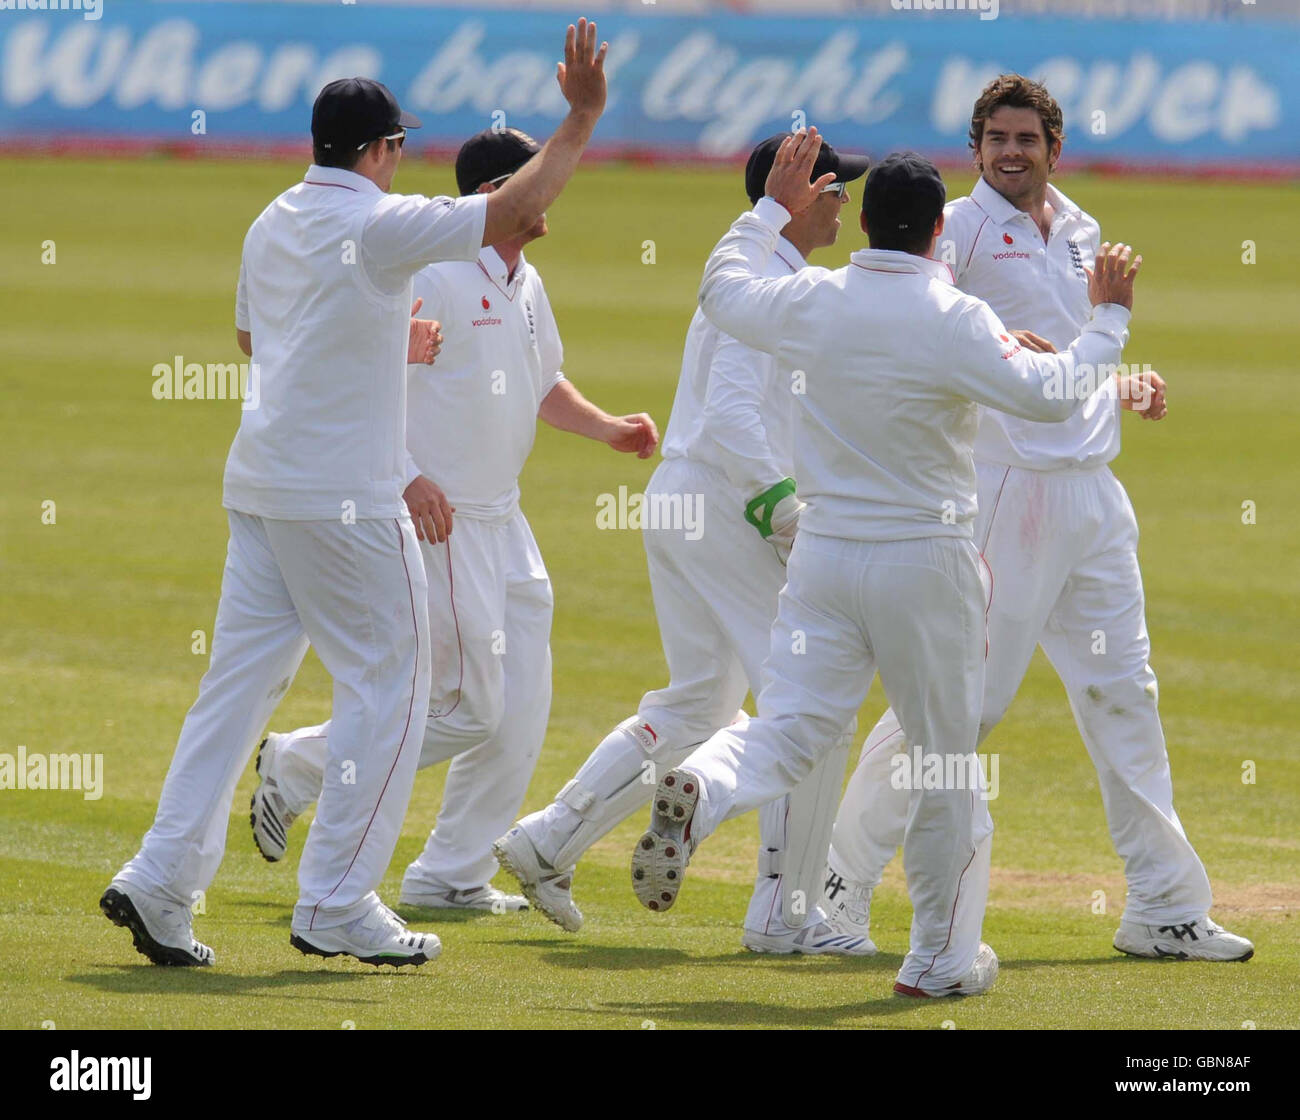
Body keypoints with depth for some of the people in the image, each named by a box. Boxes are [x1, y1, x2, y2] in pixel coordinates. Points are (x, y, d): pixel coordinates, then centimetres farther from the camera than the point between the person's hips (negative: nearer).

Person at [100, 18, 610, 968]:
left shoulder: (272, 225, 12)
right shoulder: (377, 225, -13)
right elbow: (512, 213, -17)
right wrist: (582, 118, -11)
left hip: (261, 487, 8)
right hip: (346, 498, -8)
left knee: (241, 678, 8)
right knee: (388, 685, 2)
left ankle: (162, 882, 0)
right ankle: (337, 906, 0)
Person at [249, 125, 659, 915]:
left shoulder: (525, 285, 14)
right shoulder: (432, 272, -15)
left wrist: (607, 429, 12)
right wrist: (406, 478, -25)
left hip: (503, 522, 9)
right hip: (440, 521, -9)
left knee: (521, 708, 6)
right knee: (471, 709, -9)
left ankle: (455, 877, 14)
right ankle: (296, 767, 7)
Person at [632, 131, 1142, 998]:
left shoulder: (814, 302, 0)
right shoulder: (954, 320, -14)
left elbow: (723, 291, 20)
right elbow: (1050, 394, -21)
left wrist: (774, 206, 31)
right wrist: (1110, 318, -9)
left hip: (826, 554, 3)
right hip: (927, 563, -3)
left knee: (788, 731, 2)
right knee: (948, 762, 10)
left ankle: (699, 794, -32)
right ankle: (943, 957, 16)